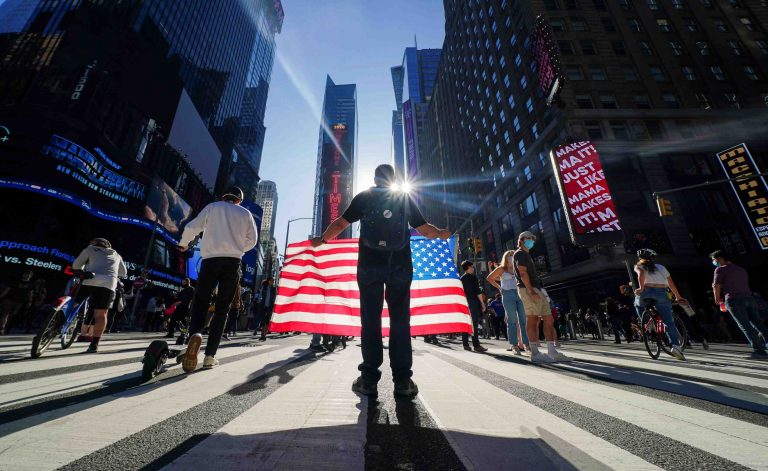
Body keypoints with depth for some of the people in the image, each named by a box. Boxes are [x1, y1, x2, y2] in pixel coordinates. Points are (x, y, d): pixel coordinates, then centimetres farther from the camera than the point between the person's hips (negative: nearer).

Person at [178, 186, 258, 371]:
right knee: (222, 309, 6)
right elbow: (252, 240, 12)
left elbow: (192, 227, 4)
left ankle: (195, 333, -22)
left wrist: (183, 244, 24)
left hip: (211, 260, 0)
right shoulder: (245, 213, 12)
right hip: (233, 262, 1)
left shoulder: (213, 207, 10)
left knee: (200, 302, 9)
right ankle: (210, 355, 3)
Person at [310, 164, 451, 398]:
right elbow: (424, 229, 8)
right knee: (400, 320, 5)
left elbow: (341, 223, 2)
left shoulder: (363, 197, 8)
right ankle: (403, 381, 7)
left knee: (370, 319, 5)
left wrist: (322, 239, 15)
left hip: (369, 265, 0)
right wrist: (440, 233, 27)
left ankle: (369, 380, 8)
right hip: (400, 266, 1)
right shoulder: (406, 198, 10)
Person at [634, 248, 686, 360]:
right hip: (661, 293, 3)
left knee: (638, 305, 31)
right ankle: (675, 346, -11)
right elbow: (672, 285, 28)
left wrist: (641, 288, -16)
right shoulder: (661, 267, 27)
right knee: (669, 322, 2)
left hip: (646, 292, -2)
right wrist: (678, 297, 38)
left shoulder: (639, 266, 16)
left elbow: (641, 274, -9)